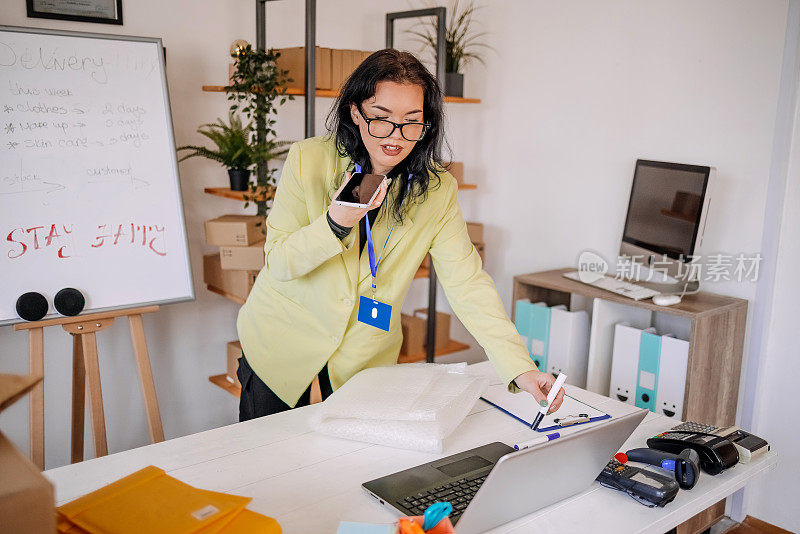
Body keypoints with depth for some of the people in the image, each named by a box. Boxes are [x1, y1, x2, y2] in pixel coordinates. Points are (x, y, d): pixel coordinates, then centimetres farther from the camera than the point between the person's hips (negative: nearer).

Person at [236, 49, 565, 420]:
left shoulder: (438, 190, -12)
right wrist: (335, 223, -33)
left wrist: (520, 367, -27)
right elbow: (277, 263, -14)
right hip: (282, 343, 0)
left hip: (364, 360, 1)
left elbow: (468, 283, -16)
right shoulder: (308, 160, -16)